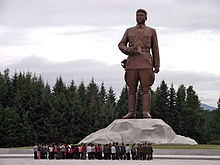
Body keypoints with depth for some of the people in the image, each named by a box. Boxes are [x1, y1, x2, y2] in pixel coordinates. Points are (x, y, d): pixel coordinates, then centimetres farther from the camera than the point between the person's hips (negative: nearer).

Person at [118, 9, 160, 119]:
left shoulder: (151, 31, 13)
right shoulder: (129, 31, 18)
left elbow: (155, 49, 11)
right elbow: (121, 44, 11)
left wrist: (157, 65, 3)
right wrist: (127, 50, -12)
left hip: (145, 63, -2)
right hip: (132, 62, 2)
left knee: (146, 88, -9)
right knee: (131, 89, 0)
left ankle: (146, 113, -12)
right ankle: (131, 113, 0)